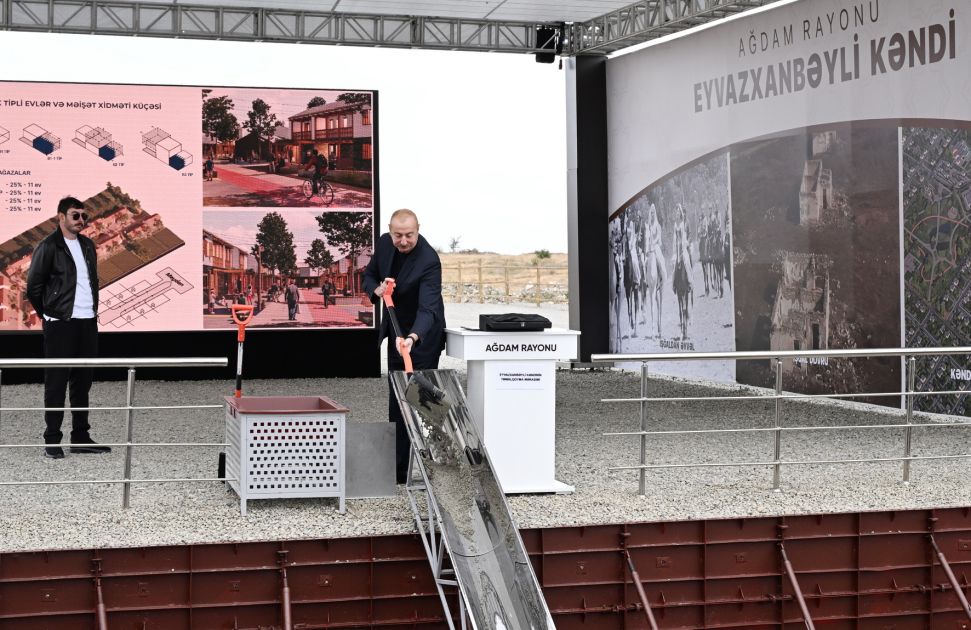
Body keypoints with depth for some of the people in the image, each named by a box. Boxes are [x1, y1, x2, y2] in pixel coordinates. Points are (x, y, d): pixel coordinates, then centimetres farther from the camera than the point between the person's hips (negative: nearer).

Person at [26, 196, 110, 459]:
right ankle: (52, 441, 1)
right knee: (56, 382, -3)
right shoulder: (49, 247, -7)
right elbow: (34, 287, -5)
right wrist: (50, 315, 1)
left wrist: (93, 309, 13)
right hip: (61, 325, -6)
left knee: (83, 381, 10)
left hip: (88, 322, 6)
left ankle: (80, 437, 17)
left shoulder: (87, 245, 14)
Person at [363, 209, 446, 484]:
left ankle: (403, 471, -6)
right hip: (396, 333, 8)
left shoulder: (428, 261, -28)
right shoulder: (385, 243, -7)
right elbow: (369, 275, 7)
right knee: (396, 402, 15)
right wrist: (377, 290, -18)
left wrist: (413, 338, -55)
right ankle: (398, 466, 27)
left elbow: (428, 307, -37)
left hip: (421, 338, -8)